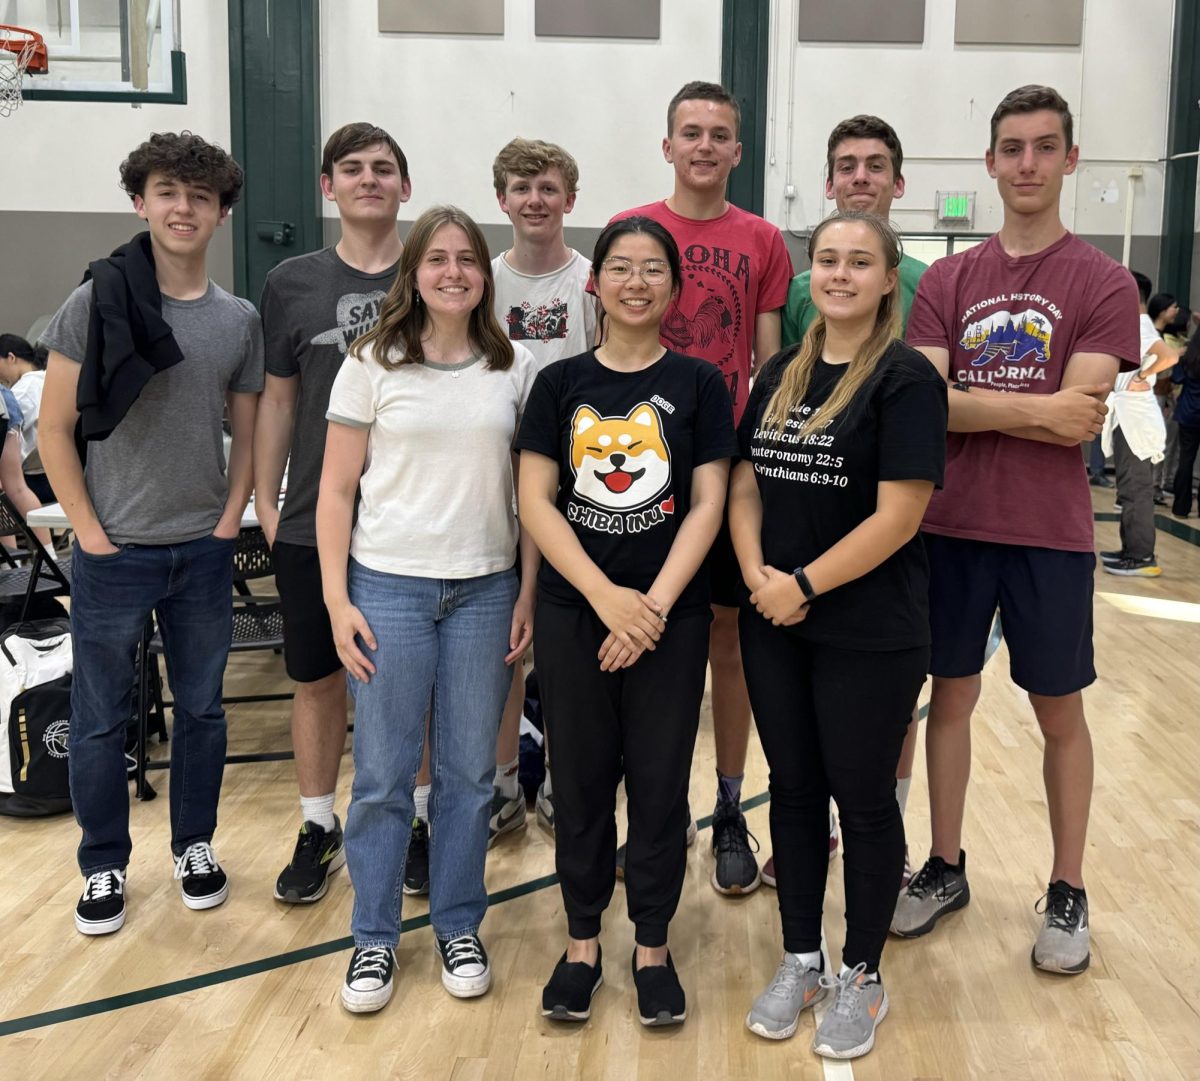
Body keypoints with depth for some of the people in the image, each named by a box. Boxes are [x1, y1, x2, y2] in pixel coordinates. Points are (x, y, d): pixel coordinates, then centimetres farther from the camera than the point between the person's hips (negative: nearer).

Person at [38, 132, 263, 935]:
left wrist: (229, 523, -1)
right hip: (114, 554, -2)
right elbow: (55, 429, -4)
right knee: (101, 720, 9)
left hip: (205, 552, 2)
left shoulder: (240, 321, 3)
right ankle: (106, 866, 26)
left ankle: (194, 845, 32)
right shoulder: (93, 305, -6)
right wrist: (90, 532, -9)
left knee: (202, 710, 13)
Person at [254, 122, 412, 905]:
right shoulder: (292, 284, 4)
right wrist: (266, 500, 4)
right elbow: (279, 400, 8)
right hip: (314, 519, 1)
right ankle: (319, 828, 27)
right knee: (319, 678, 11)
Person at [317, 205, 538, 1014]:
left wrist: (531, 590, 1)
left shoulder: (516, 368, 5)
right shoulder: (372, 364, 0)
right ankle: (375, 939, 21)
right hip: (388, 587, -1)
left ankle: (459, 927, 27)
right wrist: (336, 597, -6)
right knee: (384, 775, 5)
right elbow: (337, 489, 0)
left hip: (486, 590, 2)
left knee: (469, 772, 10)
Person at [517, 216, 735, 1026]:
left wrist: (654, 604, -14)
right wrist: (604, 595, -13)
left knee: (660, 782, 6)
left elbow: (706, 505, -4)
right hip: (573, 612, 1)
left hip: (669, 616, -1)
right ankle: (583, 940, 26)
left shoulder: (699, 384, 1)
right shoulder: (561, 383, 4)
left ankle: (652, 945, 23)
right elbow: (536, 502, -2)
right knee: (581, 779, 9)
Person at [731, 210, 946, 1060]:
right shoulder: (782, 373, 9)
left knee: (864, 798, 7)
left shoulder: (906, 377, -10)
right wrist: (757, 572, -8)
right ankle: (800, 963, 30)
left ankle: (862, 977, 25)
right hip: (775, 627, 5)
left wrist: (805, 584, -15)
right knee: (794, 789, 13)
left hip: (871, 633, -5)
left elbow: (898, 515, -16)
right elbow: (746, 484, 9)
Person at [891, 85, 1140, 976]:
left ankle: (1068, 892, 26)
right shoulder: (947, 282, 4)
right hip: (953, 526, 3)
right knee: (951, 696, 12)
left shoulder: (1104, 284, -4)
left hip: (1050, 534, -2)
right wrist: (1033, 408, -15)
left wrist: (973, 405, -12)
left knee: (1059, 712, 10)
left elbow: (1079, 420, -15)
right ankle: (945, 868, 29)